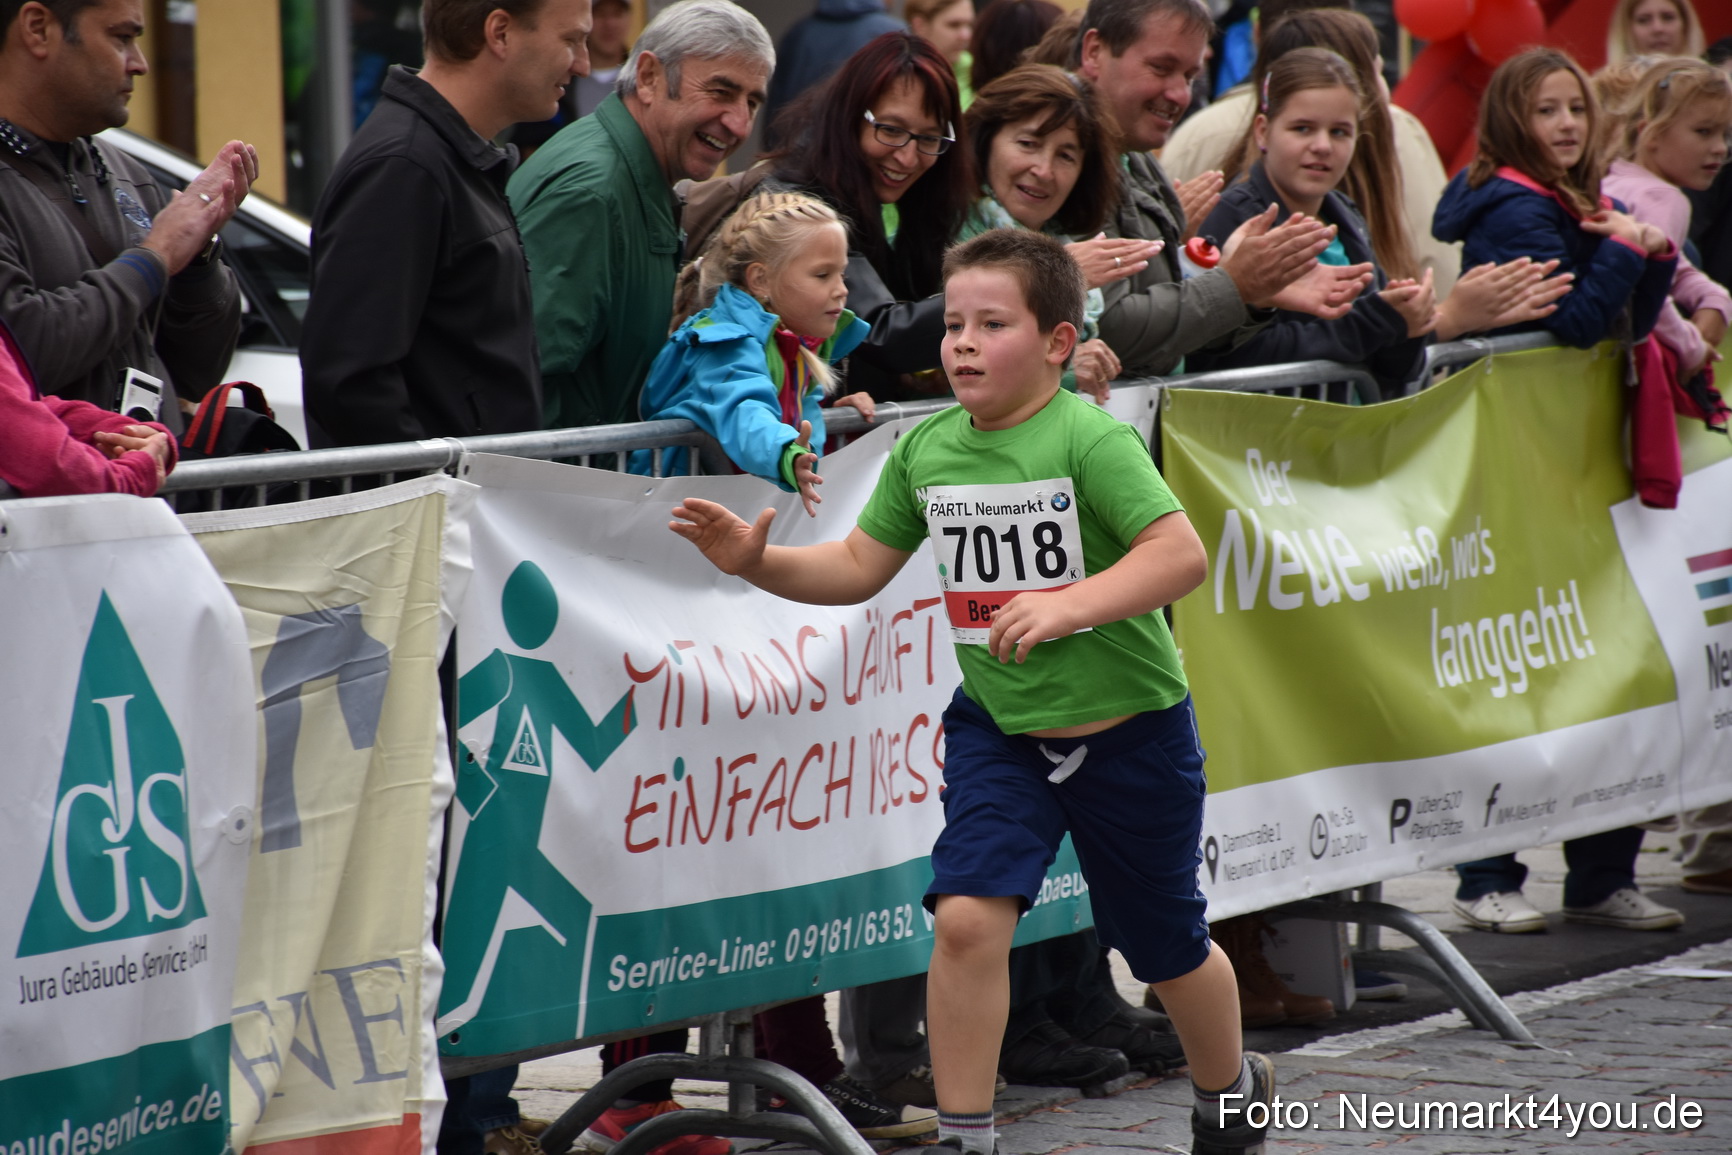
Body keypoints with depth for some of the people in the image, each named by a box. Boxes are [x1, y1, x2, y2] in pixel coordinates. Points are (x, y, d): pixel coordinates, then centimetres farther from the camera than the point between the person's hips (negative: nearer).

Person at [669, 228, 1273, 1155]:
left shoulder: (1092, 440, -19)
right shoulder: (924, 451, -1)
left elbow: (1180, 553, -28)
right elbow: (858, 566, 9)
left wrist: (1067, 605, -39)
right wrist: (758, 561, -7)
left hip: (1127, 726, -4)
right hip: (996, 727, 4)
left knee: (1167, 948, 13)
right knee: (966, 916, -17)